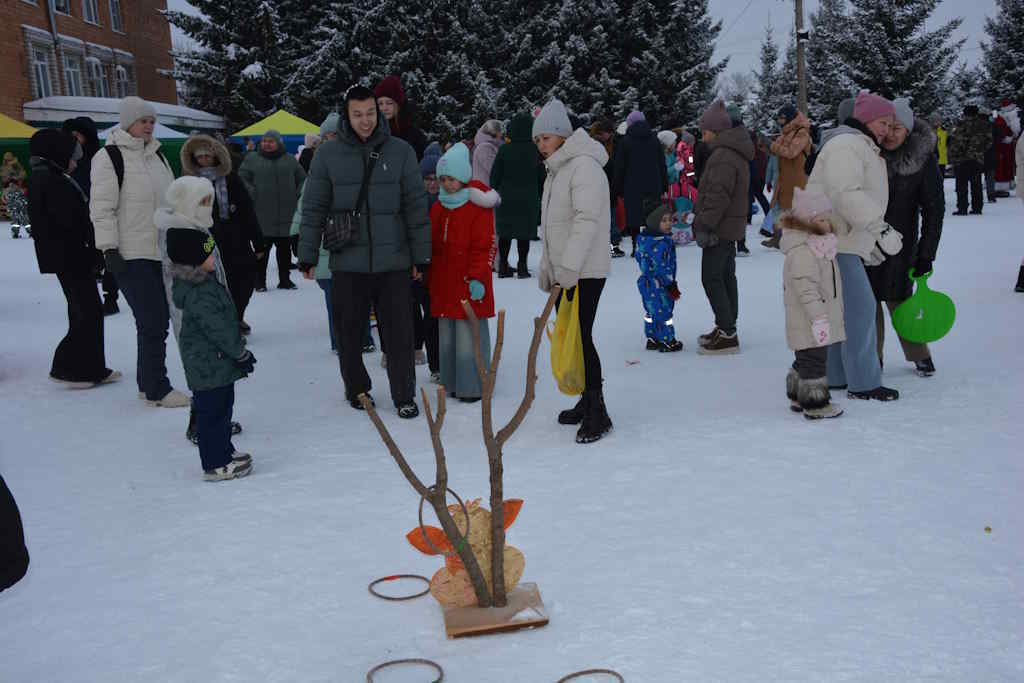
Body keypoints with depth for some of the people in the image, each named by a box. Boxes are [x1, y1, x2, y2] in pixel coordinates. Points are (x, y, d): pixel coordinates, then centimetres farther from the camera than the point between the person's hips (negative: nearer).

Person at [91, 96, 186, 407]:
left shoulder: (156, 155, 16)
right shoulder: (110, 157, -8)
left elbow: (170, 201, 23)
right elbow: (101, 208, -12)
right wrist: (109, 249, -17)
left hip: (162, 252, 8)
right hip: (132, 256, -8)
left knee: (158, 320, 11)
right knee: (153, 323, -9)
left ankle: (148, 382, 22)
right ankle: (156, 390, 0)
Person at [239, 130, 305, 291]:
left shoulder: (290, 160, 12)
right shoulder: (252, 159, 5)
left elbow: (302, 179, 17)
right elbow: (242, 179, 1)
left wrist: (297, 196, 5)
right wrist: (253, 195, -10)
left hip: (286, 217, 3)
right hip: (262, 217, -3)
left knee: (285, 249, 10)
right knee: (262, 249, -1)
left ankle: (285, 279, 21)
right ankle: (260, 281, 8)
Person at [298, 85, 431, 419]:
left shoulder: (400, 152, 1)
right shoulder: (328, 154, 1)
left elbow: (416, 207, 3)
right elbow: (313, 209, 4)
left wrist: (421, 255, 2)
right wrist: (307, 255, 2)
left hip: (393, 263, 0)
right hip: (347, 263, 1)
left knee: (399, 333, 3)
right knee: (349, 333, 10)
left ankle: (404, 395, 16)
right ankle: (357, 390, 29)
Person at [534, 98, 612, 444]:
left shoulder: (584, 166, -14)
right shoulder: (556, 171, 18)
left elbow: (587, 219, -24)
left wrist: (568, 268, -28)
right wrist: (547, 268, 20)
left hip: (585, 271, -10)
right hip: (563, 271, 10)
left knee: (581, 337, -10)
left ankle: (597, 412, -3)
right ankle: (587, 401, 23)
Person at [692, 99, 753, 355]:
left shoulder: (723, 156, -18)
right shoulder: (735, 152, 17)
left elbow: (717, 196, -24)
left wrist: (705, 225, -23)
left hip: (720, 228, -11)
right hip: (731, 226, 11)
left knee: (712, 278, -8)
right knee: (726, 276, 15)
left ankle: (727, 333, -8)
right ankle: (727, 329, 23)